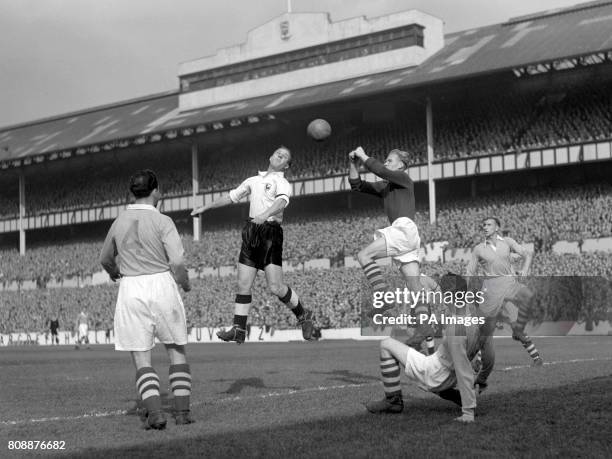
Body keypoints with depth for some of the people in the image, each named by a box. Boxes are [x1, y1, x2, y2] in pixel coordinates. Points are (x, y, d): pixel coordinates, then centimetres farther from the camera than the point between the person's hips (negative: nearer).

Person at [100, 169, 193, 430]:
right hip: (162, 285, -2)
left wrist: (114, 273, 44)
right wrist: (185, 283, 6)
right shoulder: (162, 221, -6)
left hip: (131, 291, 2)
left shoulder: (119, 223, 7)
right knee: (177, 351, 13)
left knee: (142, 359, 3)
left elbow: (105, 259, 22)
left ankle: (155, 413, -13)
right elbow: (177, 262, -14)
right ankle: (182, 411, 10)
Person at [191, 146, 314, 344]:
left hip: (270, 233, -6)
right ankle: (238, 330, 5)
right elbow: (231, 196, 30)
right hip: (250, 232, 6)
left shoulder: (282, 183, -1)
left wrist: (265, 215, -41)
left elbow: (281, 202, -21)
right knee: (243, 285, 1)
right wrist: (205, 207, 33)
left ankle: (303, 315, 11)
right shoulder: (254, 180, 20)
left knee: (275, 287, -11)